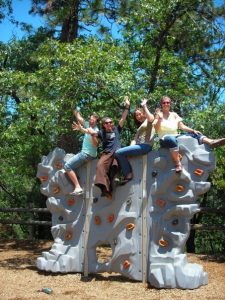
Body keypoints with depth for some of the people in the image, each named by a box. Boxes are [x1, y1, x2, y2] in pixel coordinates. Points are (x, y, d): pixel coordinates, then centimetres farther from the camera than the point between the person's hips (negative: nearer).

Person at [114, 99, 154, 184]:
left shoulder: (148, 121, 8)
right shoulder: (139, 126, 32)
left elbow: (151, 118, -20)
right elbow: (135, 139, 19)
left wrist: (144, 105, -11)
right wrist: (131, 147, -1)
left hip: (145, 146, -9)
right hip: (138, 145, 9)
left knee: (119, 152, -18)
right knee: (118, 154, -2)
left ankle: (128, 174, -11)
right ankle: (125, 174, -7)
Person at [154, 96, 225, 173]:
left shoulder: (174, 115, 16)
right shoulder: (159, 114, 4)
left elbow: (182, 126, 8)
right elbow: (156, 130, -8)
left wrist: (193, 130, -7)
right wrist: (159, 119, -23)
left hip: (176, 137, 5)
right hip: (164, 139, -5)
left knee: (193, 134, -13)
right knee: (172, 139, -40)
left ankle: (211, 142, -41)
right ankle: (177, 164, -50)